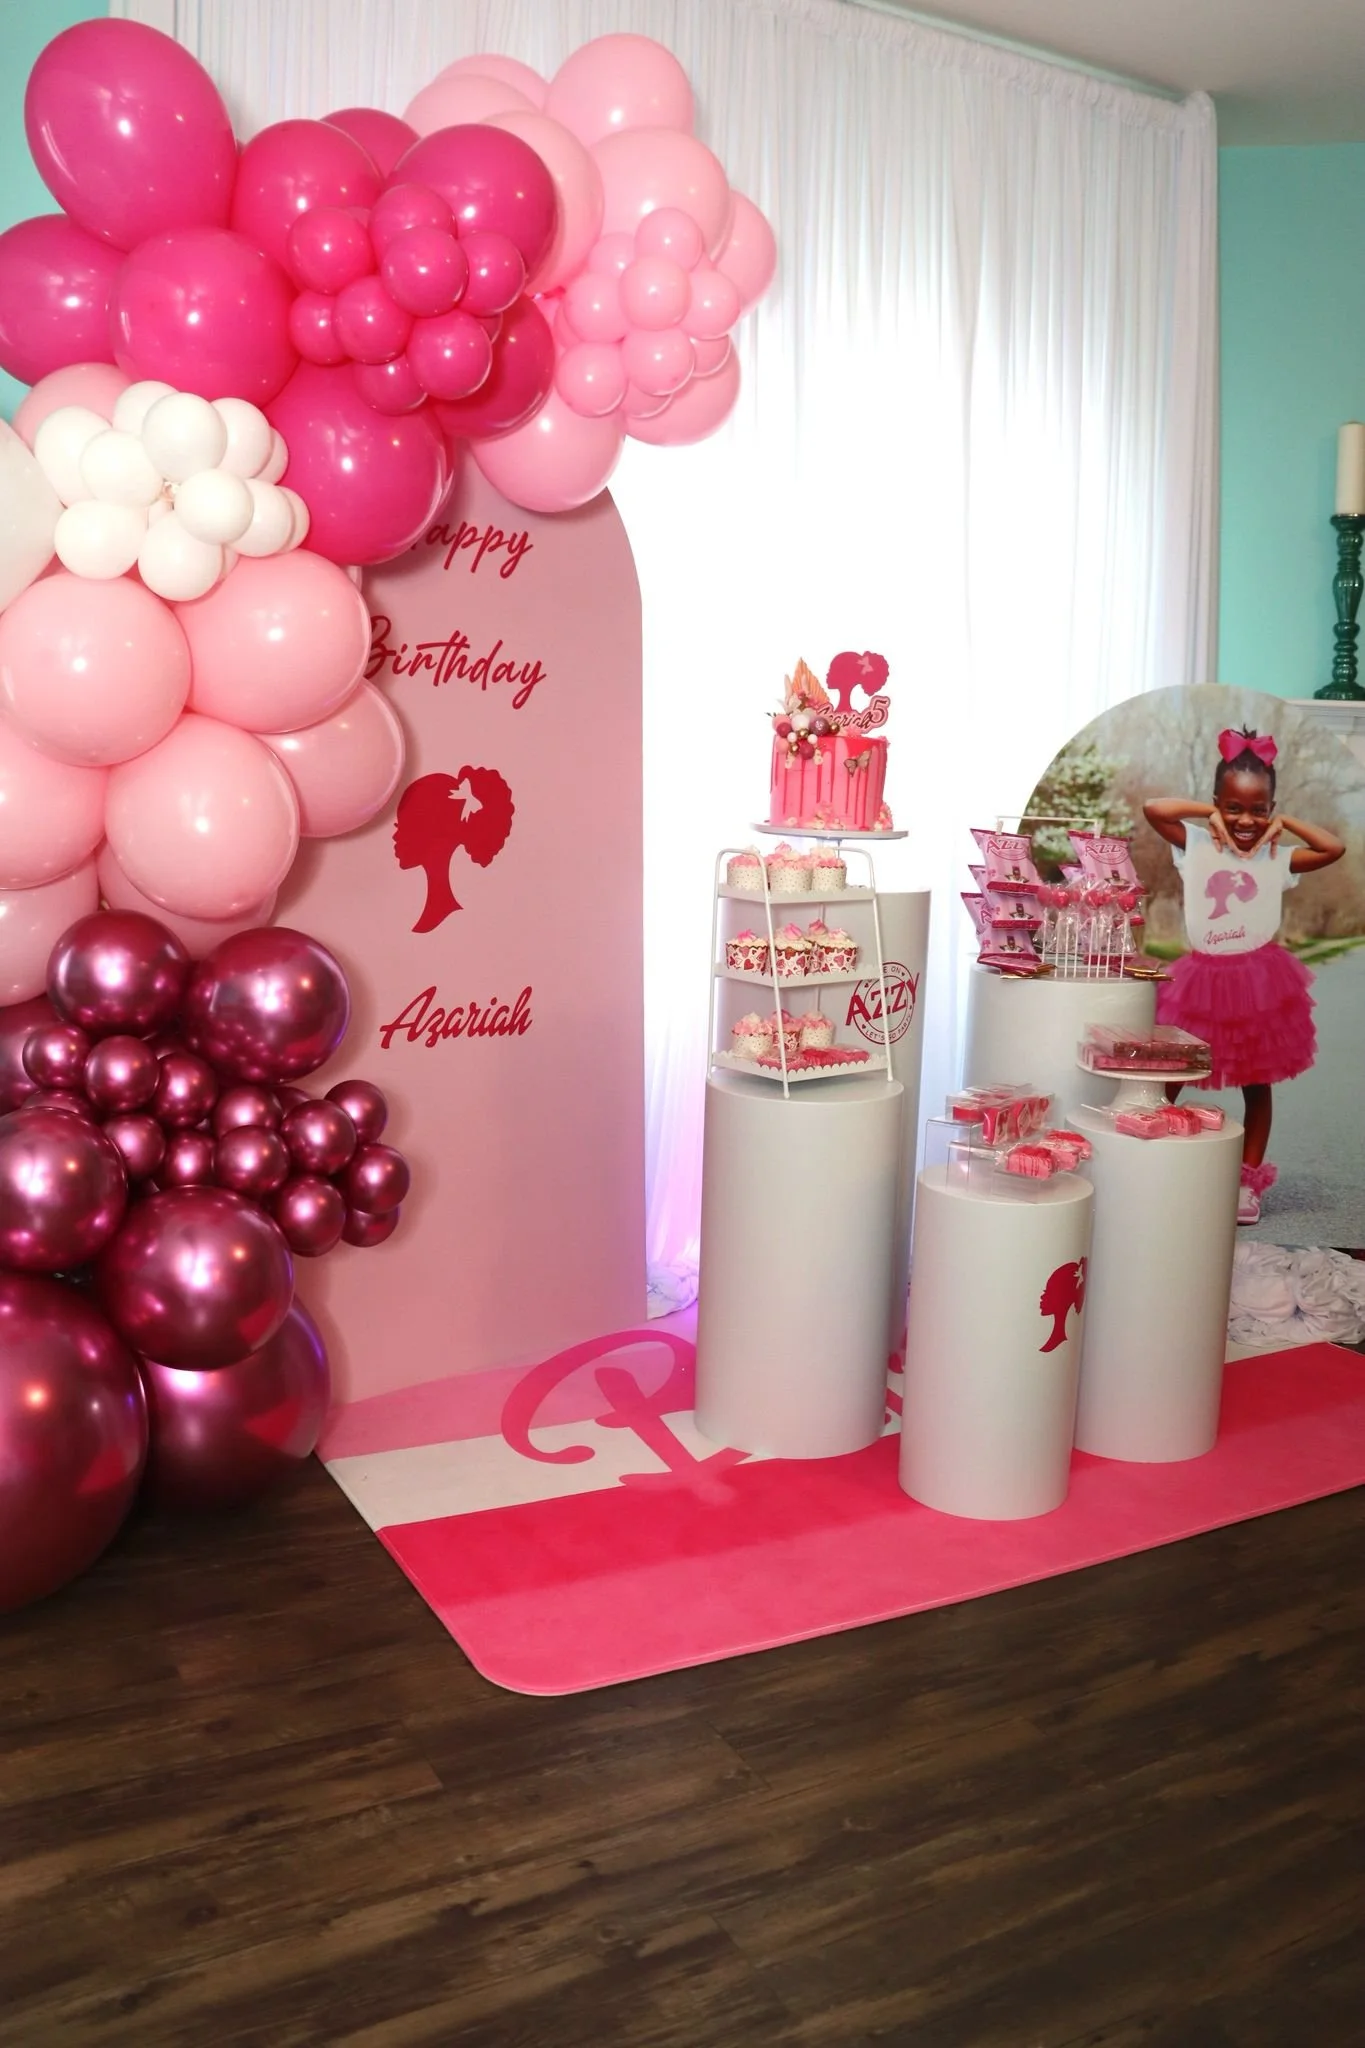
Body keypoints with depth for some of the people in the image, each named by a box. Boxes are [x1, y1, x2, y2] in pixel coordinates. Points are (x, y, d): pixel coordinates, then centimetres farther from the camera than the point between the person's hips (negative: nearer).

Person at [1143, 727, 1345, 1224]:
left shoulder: (1278, 858, 1)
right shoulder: (1196, 847, -3)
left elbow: (1335, 848, -6)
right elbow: (1152, 808, -12)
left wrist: (1286, 823, -2)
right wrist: (1207, 811, -7)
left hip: (1260, 981, 1)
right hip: (1205, 979, -1)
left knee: (1257, 1085, 10)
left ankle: (1248, 1182, 22)